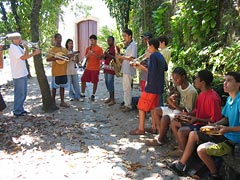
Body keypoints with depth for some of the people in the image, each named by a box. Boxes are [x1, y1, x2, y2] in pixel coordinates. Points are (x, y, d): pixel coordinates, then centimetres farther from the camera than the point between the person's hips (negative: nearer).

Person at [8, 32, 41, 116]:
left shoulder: (18, 47, 14)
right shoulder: (13, 48, -16)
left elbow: (26, 55, 13)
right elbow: (23, 57, -25)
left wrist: (26, 48, -3)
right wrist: (34, 53, -25)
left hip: (23, 73, 10)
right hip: (18, 75, -10)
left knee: (23, 93, 16)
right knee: (20, 93, -2)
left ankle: (20, 109, 27)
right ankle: (17, 111, 9)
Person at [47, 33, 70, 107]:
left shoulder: (65, 49, 11)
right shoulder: (52, 49, -6)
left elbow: (68, 58, 17)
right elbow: (47, 59, -12)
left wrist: (70, 56, -5)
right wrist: (56, 58, -24)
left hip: (64, 71, 5)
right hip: (56, 72, -5)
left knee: (62, 86, 9)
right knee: (54, 86, 4)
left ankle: (62, 102, 15)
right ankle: (53, 101, 16)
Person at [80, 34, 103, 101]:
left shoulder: (99, 48, -3)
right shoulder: (88, 48, 11)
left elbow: (100, 57, -8)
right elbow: (86, 57, 10)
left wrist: (94, 54, -21)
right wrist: (88, 54, -11)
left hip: (95, 68, -4)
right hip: (88, 67, 5)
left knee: (95, 82, 1)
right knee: (83, 80, 3)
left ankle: (93, 95, 14)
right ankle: (82, 94, 16)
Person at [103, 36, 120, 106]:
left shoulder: (116, 48, -6)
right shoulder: (108, 48, 19)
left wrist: (109, 55, -22)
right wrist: (105, 55, 1)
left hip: (111, 67, -9)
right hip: (106, 67, 9)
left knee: (110, 83, -13)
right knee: (107, 82, 9)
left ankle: (113, 100, -9)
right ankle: (110, 97, 19)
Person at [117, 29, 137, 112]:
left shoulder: (133, 45, -12)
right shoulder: (128, 45, 18)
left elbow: (132, 58, -20)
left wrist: (122, 57, -17)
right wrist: (121, 57, 6)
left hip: (129, 70, -10)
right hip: (125, 69, 10)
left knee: (127, 88, -6)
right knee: (125, 88, 14)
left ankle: (128, 106, 1)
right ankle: (126, 103, 23)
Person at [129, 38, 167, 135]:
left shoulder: (153, 56, -14)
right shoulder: (161, 56, 13)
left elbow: (151, 71, -22)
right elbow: (165, 68, 23)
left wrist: (142, 67, -4)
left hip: (152, 86, -9)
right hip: (159, 86, 9)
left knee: (141, 106, -2)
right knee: (153, 107, 16)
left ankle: (141, 129, 0)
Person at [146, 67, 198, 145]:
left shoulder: (191, 91, -25)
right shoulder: (179, 85, -1)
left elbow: (187, 111, -22)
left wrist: (175, 105, -33)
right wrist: (170, 99, -11)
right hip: (175, 109, 9)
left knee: (165, 118, -30)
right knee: (156, 111, 4)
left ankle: (160, 141, -7)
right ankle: (162, 133, 8)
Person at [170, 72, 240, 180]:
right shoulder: (229, 99, 8)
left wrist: (228, 129, -30)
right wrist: (214, 125, 2)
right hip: (225, 136, 10)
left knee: (201, 149, -25)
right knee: (193, 135, 10)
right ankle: (181, 165, 14)